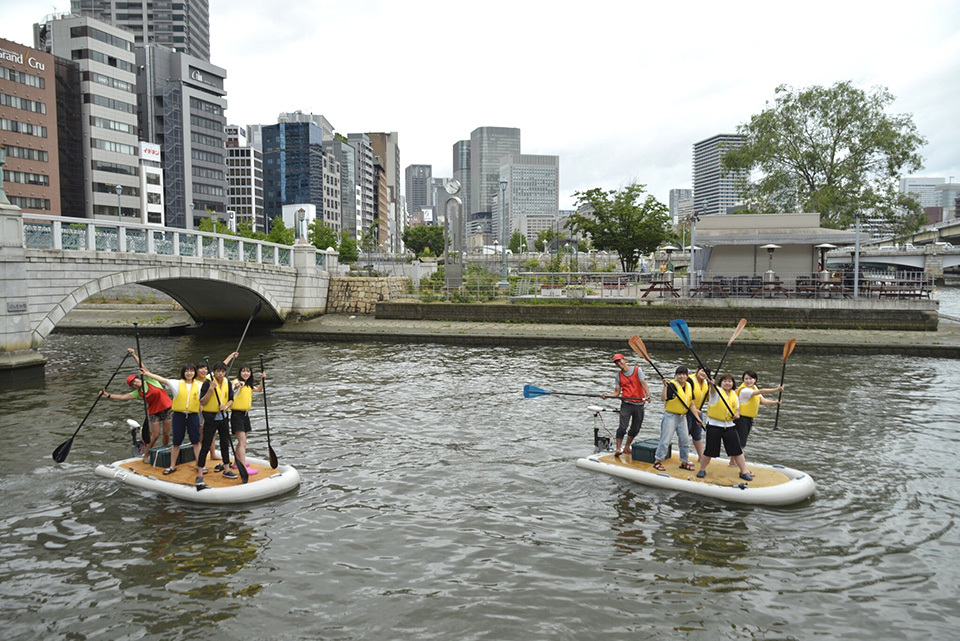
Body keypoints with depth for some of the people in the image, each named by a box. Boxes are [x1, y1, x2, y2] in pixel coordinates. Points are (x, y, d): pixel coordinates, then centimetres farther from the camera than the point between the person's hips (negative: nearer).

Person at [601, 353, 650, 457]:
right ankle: (618, 449, -9)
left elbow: (643, 383, -10)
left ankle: (626, 447, 25)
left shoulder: (637, 370, 2)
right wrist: (607, 396, -11)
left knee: (635, 429, 9)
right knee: (623, 427, -14)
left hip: (639, 404, 0)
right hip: (626, 404, 0)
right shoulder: (619, 375, 9)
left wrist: (648, 395, -26)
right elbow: (617, 392, 7)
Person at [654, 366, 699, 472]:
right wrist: (665, 386, -37)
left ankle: (684, 462, 25)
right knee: (665, 440, -5)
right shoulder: (672, 385, -14)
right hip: (670, 416, -7)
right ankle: (658, 461, 5)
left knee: (684, 440, 11)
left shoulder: (689, 386, 7)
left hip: (682, 417, 7)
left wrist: (697, 416, 7)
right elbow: (663, 398, -26)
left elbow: (691, 403, 14)